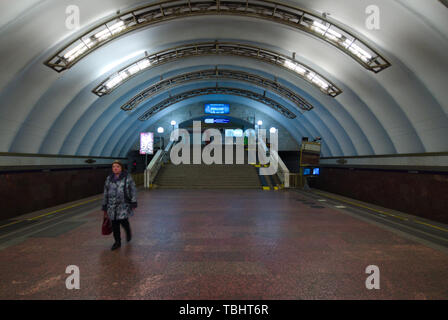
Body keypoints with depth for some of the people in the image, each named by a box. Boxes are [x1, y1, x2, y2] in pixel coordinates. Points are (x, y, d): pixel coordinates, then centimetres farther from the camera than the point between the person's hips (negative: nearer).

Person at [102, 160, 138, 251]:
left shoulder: (127, 177, -2)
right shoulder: (109, 178, 9)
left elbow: (133, 190, -3)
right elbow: (106, 193, 13)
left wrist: (133, 203, -9)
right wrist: (104, 207, 13)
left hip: (124, 205, -4)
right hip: (112, 205, 4)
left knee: (123, 221, -7)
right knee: (114, 224, 6)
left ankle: (128, 232, 28)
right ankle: (117, 242, 22)